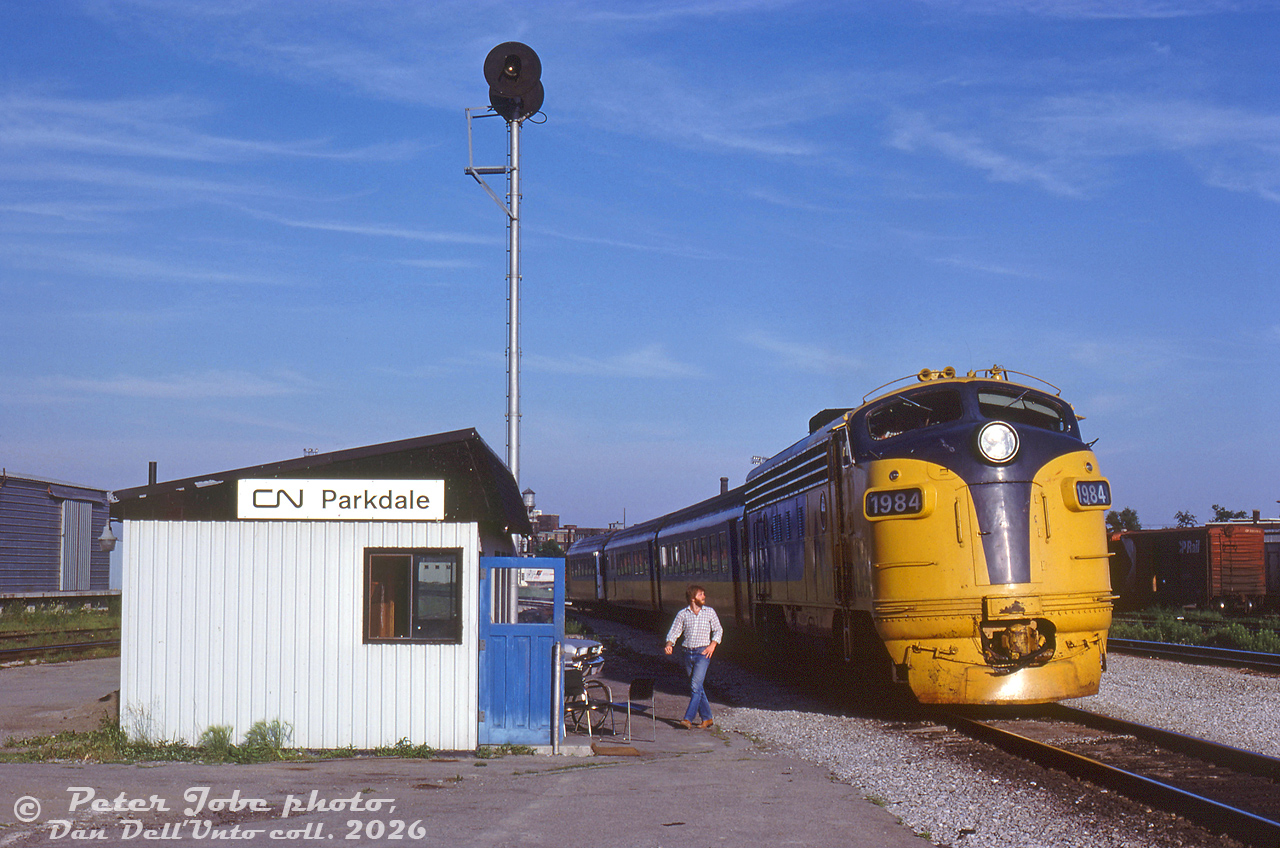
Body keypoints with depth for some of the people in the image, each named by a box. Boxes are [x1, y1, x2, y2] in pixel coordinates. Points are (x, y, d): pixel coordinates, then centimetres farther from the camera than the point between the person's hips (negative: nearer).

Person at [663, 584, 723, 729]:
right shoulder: (682, 614, 6)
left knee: (695, 686, -15)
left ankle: (688, 718, -17)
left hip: (702, 653, -2)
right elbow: (674, 632, 4)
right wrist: (669, 645, -15)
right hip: (687, 652, 2)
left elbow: (718, 630, 14)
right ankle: (706, 718, 18)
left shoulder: (710, 612, 6)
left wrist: (712, 645, -2)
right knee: (697, 688, 7)